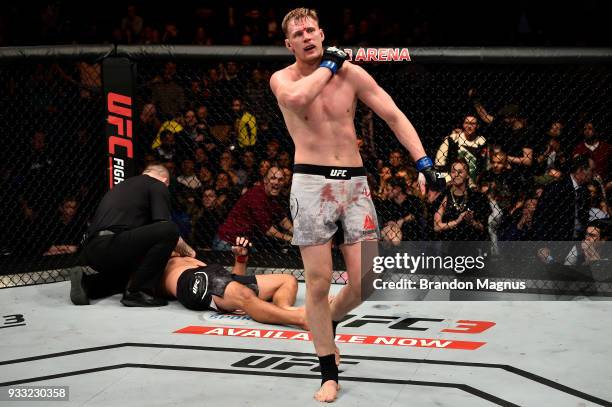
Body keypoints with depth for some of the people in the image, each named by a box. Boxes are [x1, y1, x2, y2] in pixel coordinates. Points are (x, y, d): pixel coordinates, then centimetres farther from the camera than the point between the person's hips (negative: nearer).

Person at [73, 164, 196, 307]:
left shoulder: (123, 185, 30)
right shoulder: (158, 186, 7)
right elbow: (165, 227, -3)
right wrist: (186, 250, 15)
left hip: (90, 251, 9)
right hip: (109, 245, -9)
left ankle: (87, 284, 10)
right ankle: (137, 292, -12)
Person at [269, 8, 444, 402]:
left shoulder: (351, 72, 7)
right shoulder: (283, 78, 2)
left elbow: (394, 115, 5)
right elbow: (298, 97, -24)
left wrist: (423, 160, -6)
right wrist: (328, 64, -9)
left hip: (354, 181, 3)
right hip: (311, 183, -2)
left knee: (364, 282, -2)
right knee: (319, 282, -2)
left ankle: (327, 322, 32)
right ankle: (329, 374, 11)